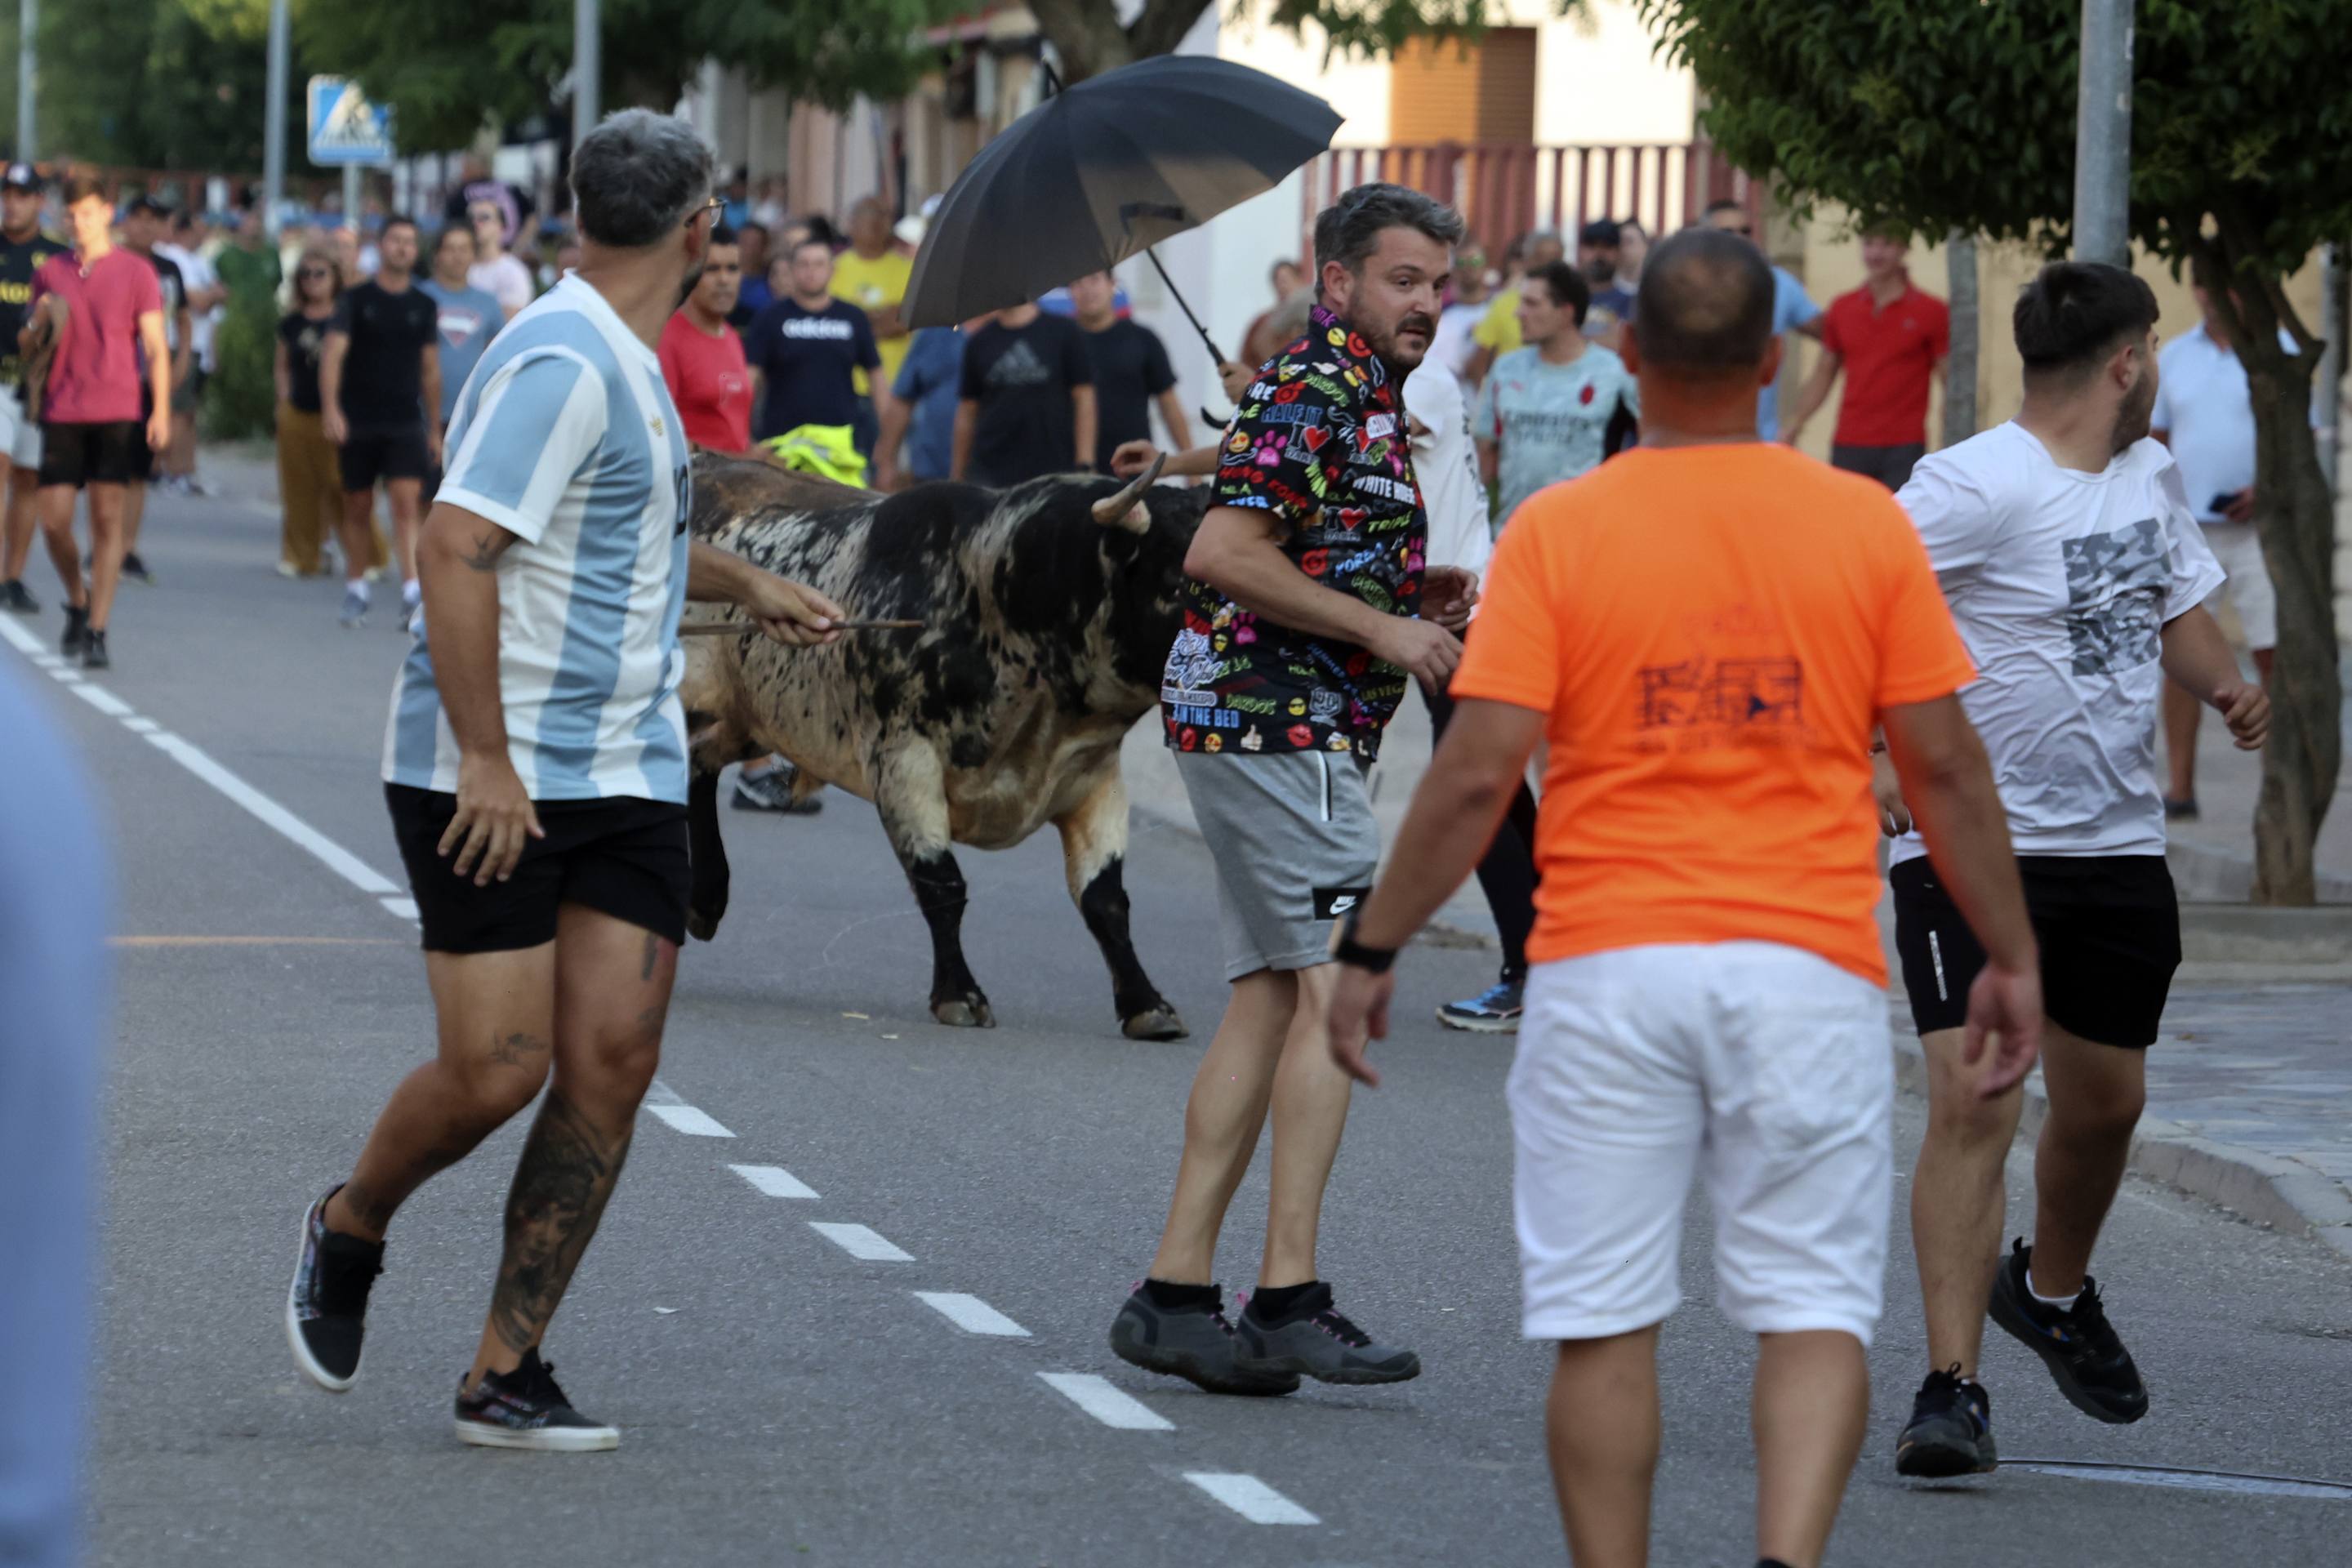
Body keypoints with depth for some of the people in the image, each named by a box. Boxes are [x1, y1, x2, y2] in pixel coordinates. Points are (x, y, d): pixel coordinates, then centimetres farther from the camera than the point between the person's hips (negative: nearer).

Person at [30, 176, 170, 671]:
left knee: (107, 518, -5)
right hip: (62, 413, 2)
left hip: (118, 412, -2)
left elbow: (155, 347, -1)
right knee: (54, 519, -3)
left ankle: (97, 631, -3)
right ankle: (77, 604, 22)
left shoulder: (135, 272, 2)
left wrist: (161, 411, -9)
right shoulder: (50, 273, 10)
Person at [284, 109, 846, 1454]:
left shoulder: (626, 369, 15)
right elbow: (457, 547, -24)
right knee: (497, 1069, -8)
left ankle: (506, 1371, 5)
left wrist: (745, 583, 31)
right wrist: (485, 758, -25)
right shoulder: (562, 366, -16)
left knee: (613, 1059, -2)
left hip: (629, 776, 9)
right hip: (493, 781, -8)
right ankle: (348, 1232, 23)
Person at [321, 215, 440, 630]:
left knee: (406, 502, -13)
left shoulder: (424, 306, 9)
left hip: (406, 424, 1)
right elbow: (333, 353, -8)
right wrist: (331, 407, -22)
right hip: (358, 422, -1)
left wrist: (435, 428, 14)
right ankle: (356, 591, 21)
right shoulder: (356, 300, 0)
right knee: (358, 507, 7)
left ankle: (413, 594, -19)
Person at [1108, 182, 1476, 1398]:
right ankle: (1290, 1298, -15)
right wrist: (1381, 629, -18)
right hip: (1277, 719, -11)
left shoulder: (1363, 398, 21)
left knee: (1268, 1002, 8)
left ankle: (1176, 1291, 7)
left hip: (1272, 727, 11)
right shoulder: (1312, 392, -13)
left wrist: (1417, 598, 13)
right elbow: (1223, 555, -22)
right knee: (1339, 986, -13)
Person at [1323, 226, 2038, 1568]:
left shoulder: (1558, 533, -3)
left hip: (1607, 972, 0)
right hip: (1810, 969, 1)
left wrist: (1372, 950, 2)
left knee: (1605, 1327, 6)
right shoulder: (1868, 524, 1)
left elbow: (1478, 773, -8)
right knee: (1815, 1315, 3)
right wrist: (2012, 958, 13)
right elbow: (1944, 764, 2)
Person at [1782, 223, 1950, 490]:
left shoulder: (1930, 311, 0)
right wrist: (1795, 425, 9)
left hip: (1904, 448, -3)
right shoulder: (1842, 309, 9)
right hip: (1849, 446, 3)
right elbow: (1823, 374, 17)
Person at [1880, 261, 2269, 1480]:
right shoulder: (1976, 487, -18)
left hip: (2118, 844, 7)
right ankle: (1952, 1391, -14)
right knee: (1973, 1102, -17)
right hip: (1969, 841, -7)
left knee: (2106, 1103, 17)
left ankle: (2051, 1291, 45)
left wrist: (2226, 685, 4)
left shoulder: (2151, 476, 9)